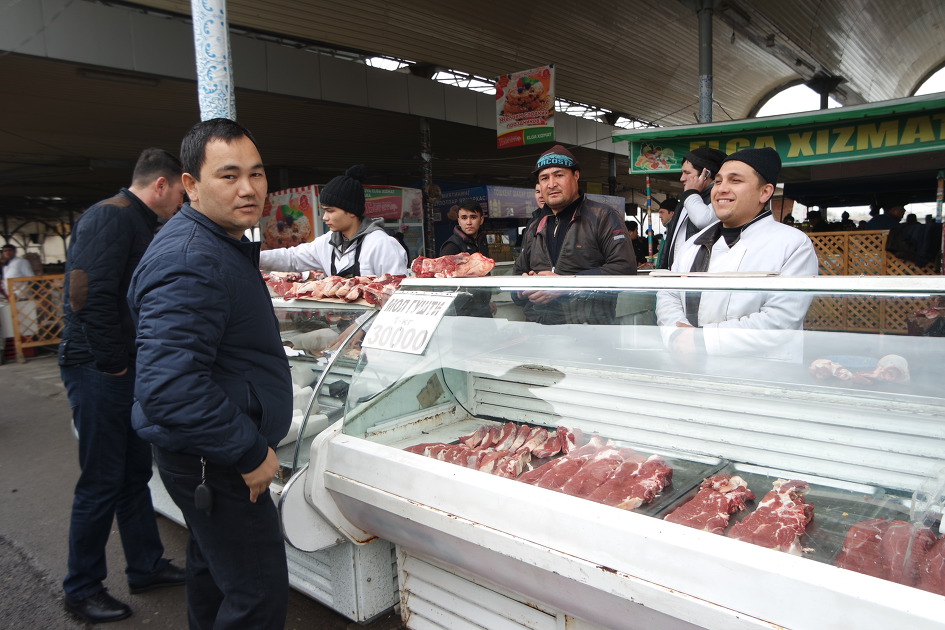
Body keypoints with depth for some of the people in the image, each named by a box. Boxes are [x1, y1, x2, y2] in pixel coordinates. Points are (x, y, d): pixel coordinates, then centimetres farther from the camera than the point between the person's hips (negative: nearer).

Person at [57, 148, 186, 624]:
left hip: (124, 370, 10)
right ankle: (82, 589, 21)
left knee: (135, 474, 17)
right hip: (99, 371, -10)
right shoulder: (111, 217, -16)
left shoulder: (138, 223, 15)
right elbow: (87, 296, -26)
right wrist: (113, 364, -18)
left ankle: (146, 566, 31)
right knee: (102, 483, 2)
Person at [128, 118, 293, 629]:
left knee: (212, 570, 26)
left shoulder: (222, 245, 10)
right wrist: (250, 453, -25)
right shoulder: (189, 261, -25)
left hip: (213, 453, 11)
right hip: (211, 463, -10)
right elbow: (169, 387, -33)